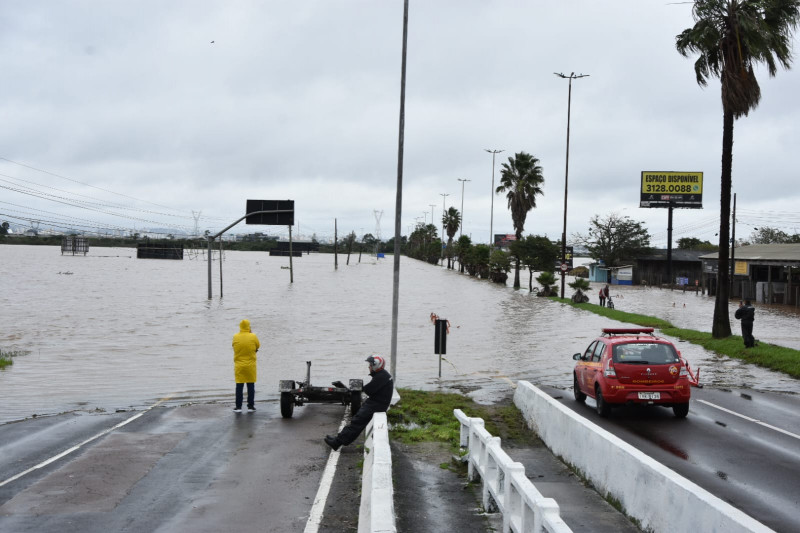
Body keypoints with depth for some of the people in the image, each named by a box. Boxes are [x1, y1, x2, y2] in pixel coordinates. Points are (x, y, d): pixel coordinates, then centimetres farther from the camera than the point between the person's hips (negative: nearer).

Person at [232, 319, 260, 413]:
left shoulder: (235, 337, -6)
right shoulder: (253, 336, -10)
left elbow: (234, 347, 5)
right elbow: (258, 346, 4)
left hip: (239, 365, 1)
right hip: (250, 365, -1)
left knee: (239, 386, 6)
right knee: (251, 386, 8)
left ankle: (238, 407, 7)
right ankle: (250, 406, 10)